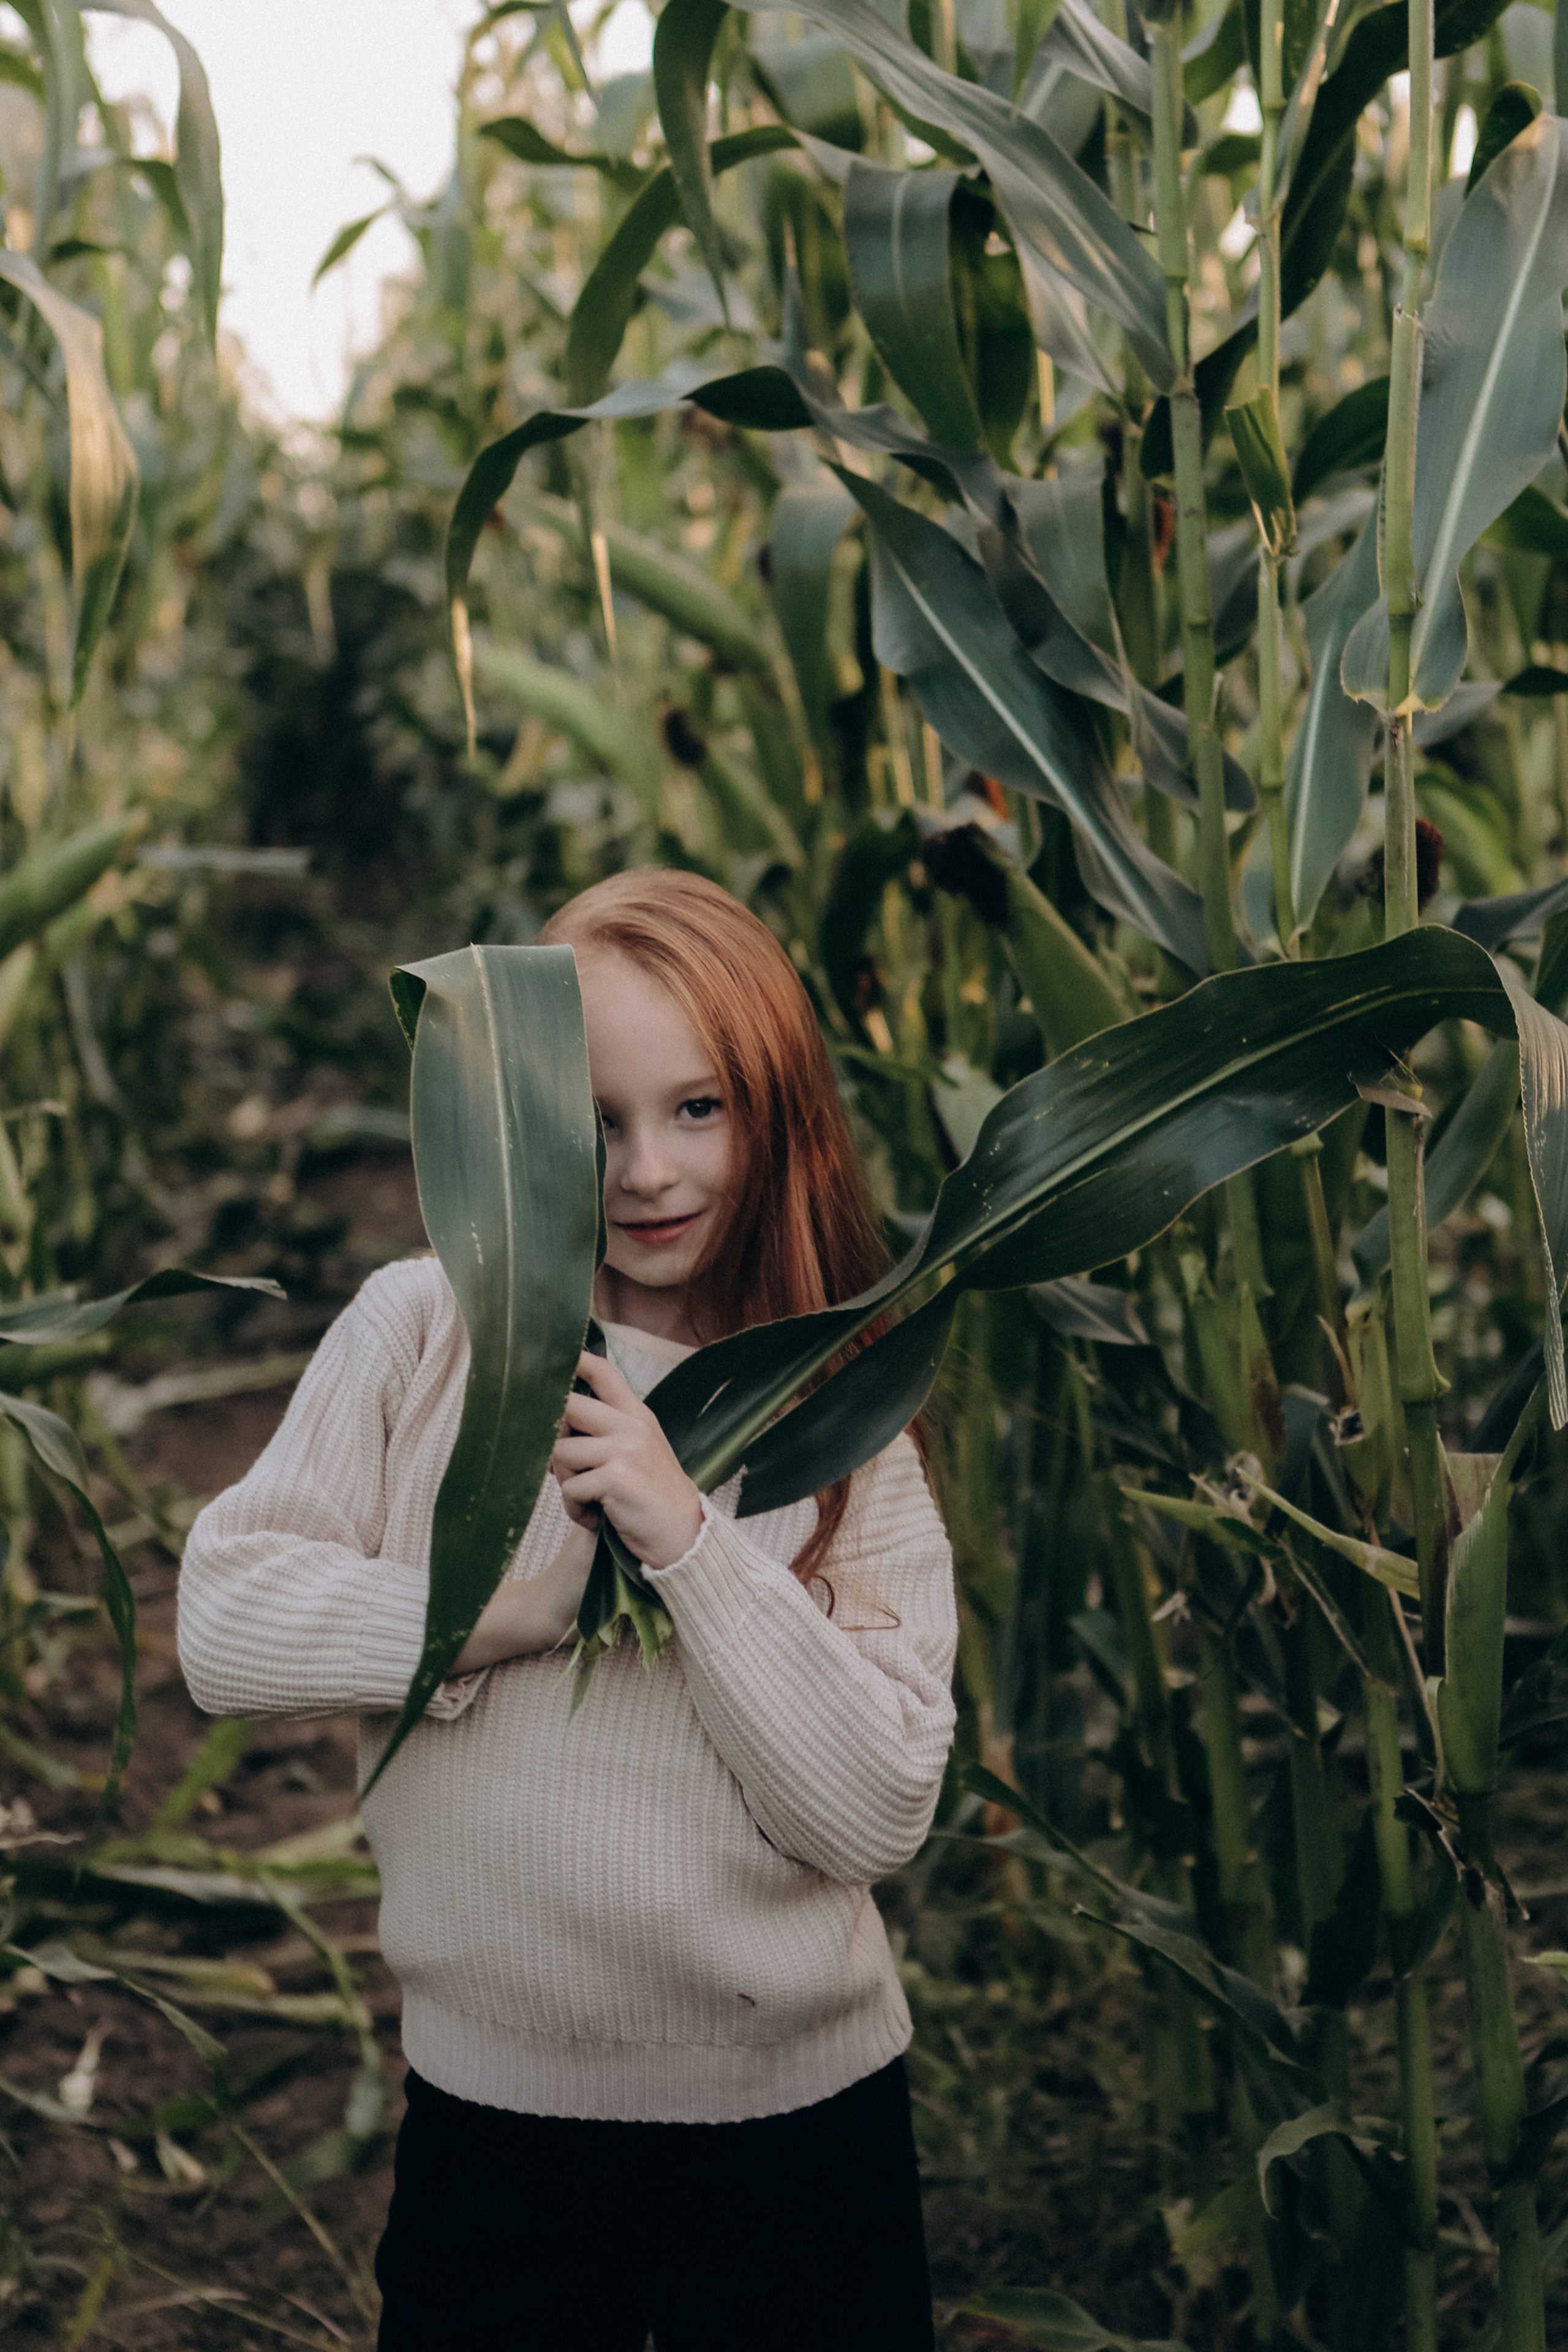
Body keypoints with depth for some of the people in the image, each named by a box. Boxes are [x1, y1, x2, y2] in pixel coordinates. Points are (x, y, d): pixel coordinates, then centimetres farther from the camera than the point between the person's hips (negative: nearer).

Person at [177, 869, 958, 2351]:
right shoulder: (424, 1334, -4)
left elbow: (877, 1814, -12)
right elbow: (222, 1626, -12)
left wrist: (688, 1539, -21)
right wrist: (520, 1597, -18)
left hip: (800, 2122, 0)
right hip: (490, 2118, 0)